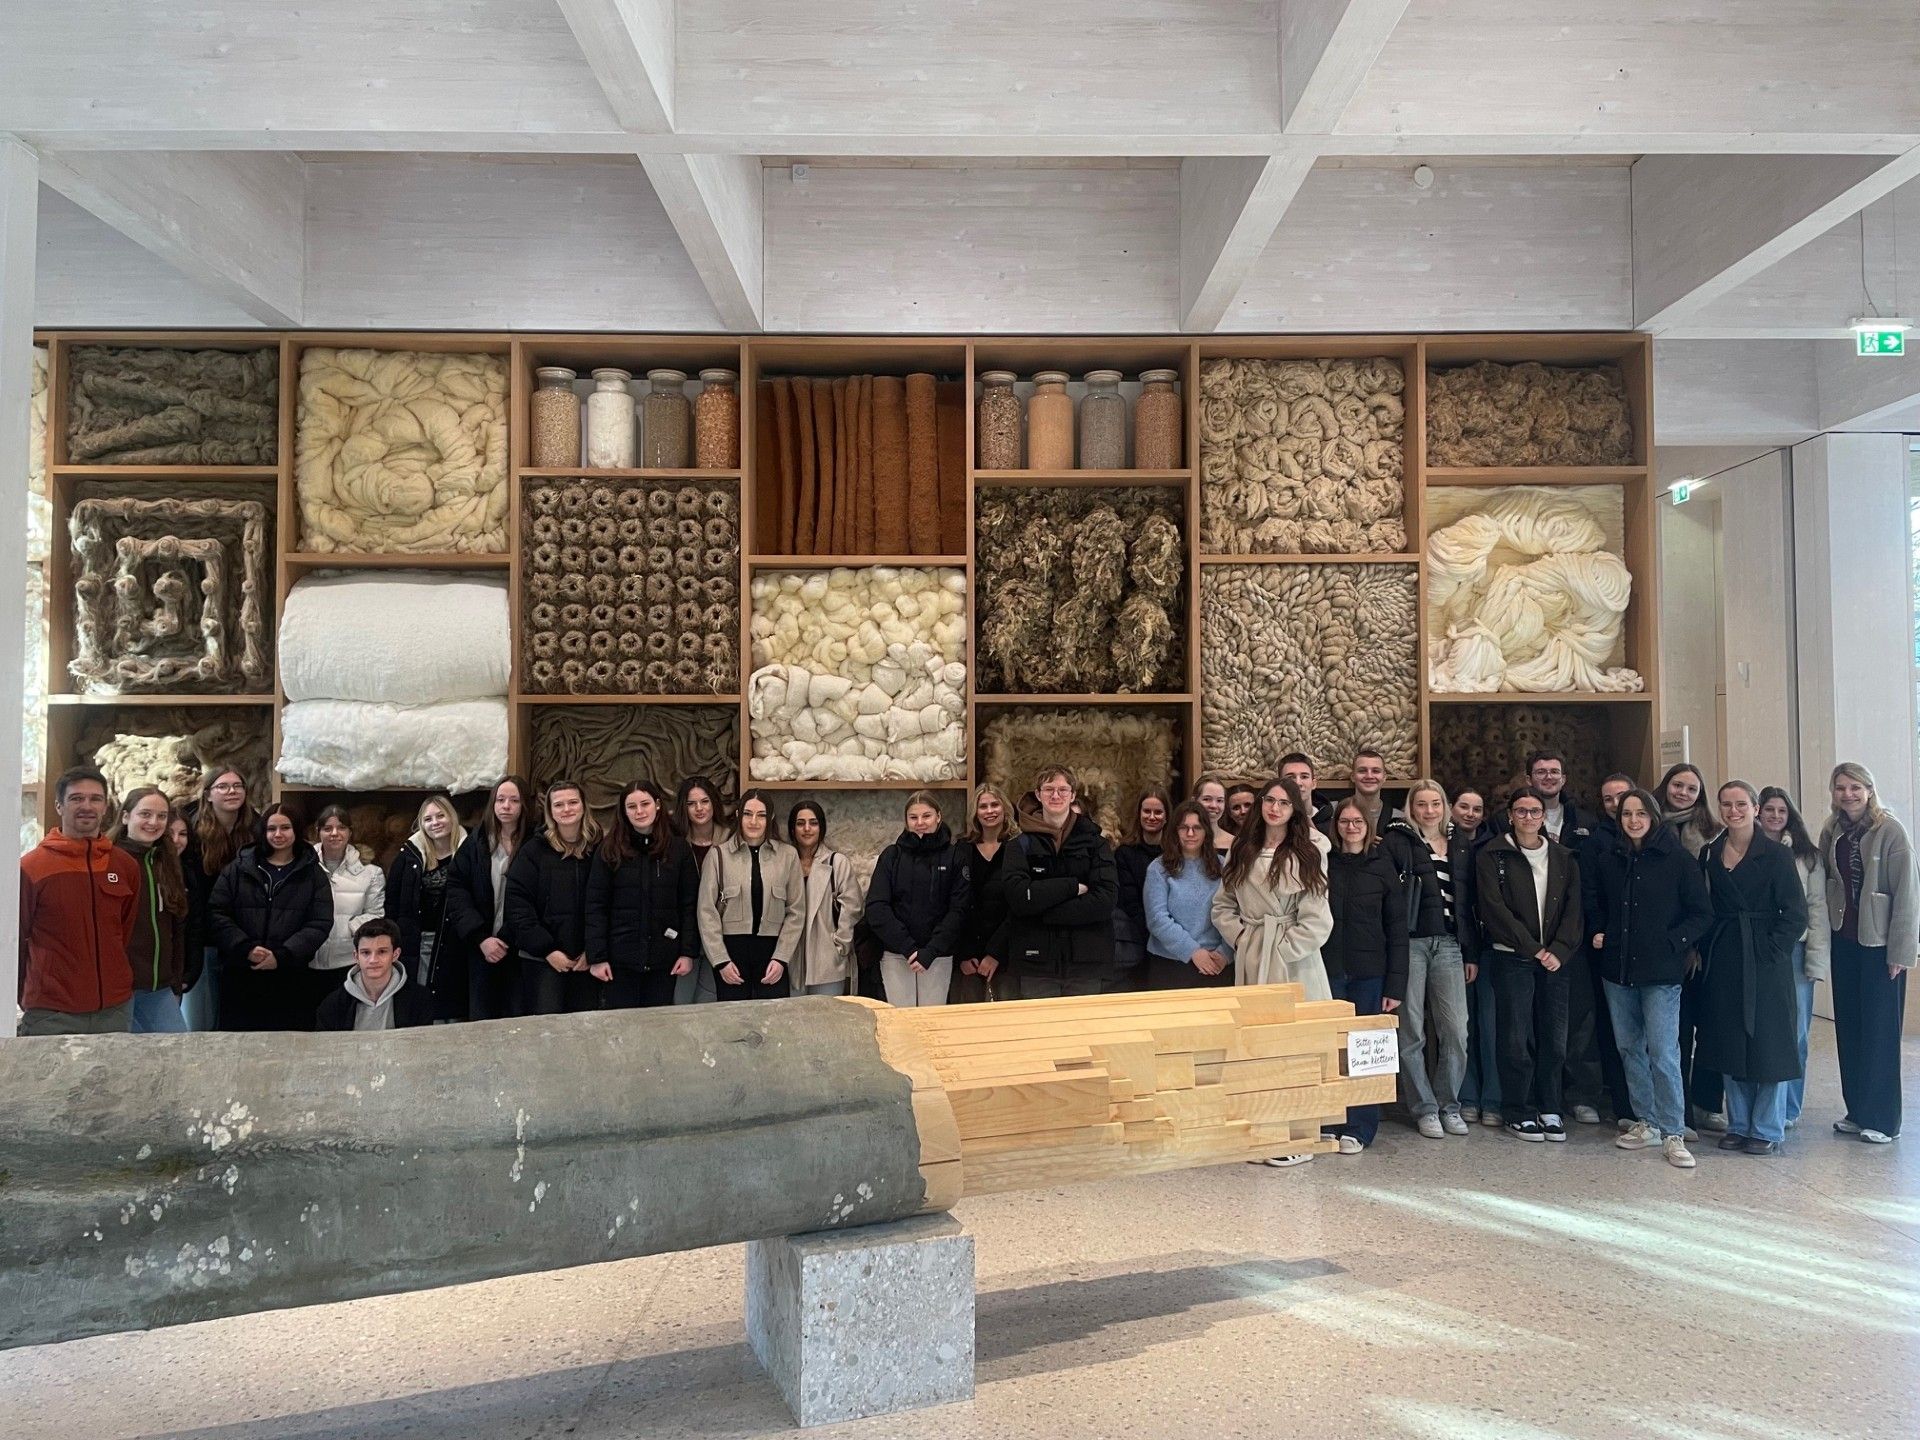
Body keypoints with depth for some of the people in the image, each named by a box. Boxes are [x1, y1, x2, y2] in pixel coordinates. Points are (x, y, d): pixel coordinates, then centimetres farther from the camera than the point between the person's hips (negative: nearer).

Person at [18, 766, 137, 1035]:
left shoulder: (126, 866, 6)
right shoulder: (30, 867, -3)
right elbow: (14, 940, 4)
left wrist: (121, 987, 14)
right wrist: (25, 998, 9)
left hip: (116, 1010, 3)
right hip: (51, 1014, -3)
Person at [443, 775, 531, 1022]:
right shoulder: (476, 842, 4)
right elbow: (456, 890, 0)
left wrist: (508, 940, -11)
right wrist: (480, 937, -10)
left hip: (519, 949, -2)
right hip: (480, 947, 2)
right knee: (480, 1020, 6)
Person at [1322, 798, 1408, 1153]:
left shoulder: (1382, 867, 3)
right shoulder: (1323, 863, 4)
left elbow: (1397, 930, 1)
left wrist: (1395, 984, -4)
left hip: (1369, 973, 0)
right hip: (1328, 970, 0)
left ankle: (1359, 1129, 14)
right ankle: (1329, 1124, 15)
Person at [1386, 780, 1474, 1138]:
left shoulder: (1461, 844, 14)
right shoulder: (1395, 841, 0)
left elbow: (1469, 901, 15)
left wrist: (1472, 951, 12)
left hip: (1448, 944, 4)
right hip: (1410, 943, -3)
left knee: (1456, 1031, 1)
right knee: (1411, 1032, 1)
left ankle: (1449, 1105, 18)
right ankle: (1424, 1108, 14)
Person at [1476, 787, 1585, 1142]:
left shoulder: (1563, 858, 11)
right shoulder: (1493, 855, -2)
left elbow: (1573, 910, 5)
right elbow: (1495, 909, -9)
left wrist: (1559, 951, -9)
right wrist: (1533, 949, -12)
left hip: (1554, 959, 4)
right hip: (1512, 959, -4)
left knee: (1554, 1038, 5)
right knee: (1517, 1039, -1)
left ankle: (1548, 1108, 20)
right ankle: (1516, 1112, 12)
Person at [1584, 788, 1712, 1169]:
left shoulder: (1677, 859, -5)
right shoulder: (1603, 853, 5)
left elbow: (1702, 914, -2)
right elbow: (1590, 895, 21)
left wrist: (1672, 942, -11)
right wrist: (1598, 931, 9)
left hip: (1660, 971, -4)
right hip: (1616, 967, 4)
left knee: (1663, 1052, -8)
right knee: (1629, 1048, 10)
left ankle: (1674, 1133, -1)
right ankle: (1647, 1123, 21)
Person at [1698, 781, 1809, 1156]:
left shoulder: (1776, 856, -4)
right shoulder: (1709, 855, 8)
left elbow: (1795, 914, -7)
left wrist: (1770, 950, -13)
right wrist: (1704, 950, 1)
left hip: (1765, 959, -4)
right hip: (1722, 959, 4)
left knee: (1767, 1043, 1)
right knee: (1730, 1045, 10)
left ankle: (1768, 1130, 12)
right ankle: (1738, 1125, 21)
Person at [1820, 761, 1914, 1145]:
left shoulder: (1890, 832, -11)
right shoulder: (1832, 832, 6)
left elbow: (1906, 893, -12)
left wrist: (1900, 951, -14)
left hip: (1879, 944, -5)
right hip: (1843, 941, 5)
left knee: (1880, 1031, 0)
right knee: (1848, 1028, 10)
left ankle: (1882, 1119, 11)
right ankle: (1857, 1111, 20)